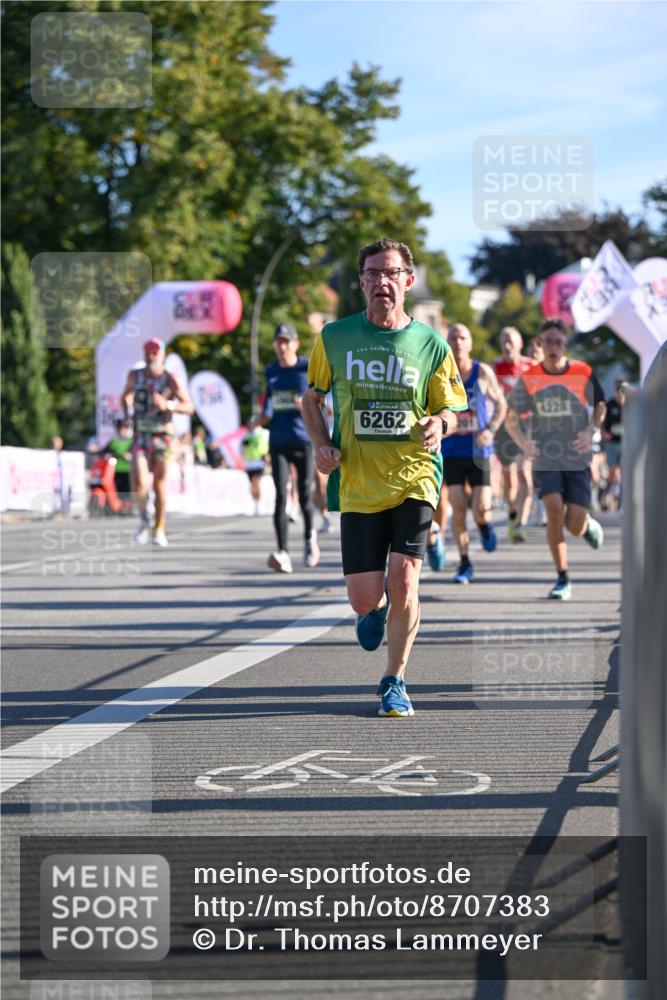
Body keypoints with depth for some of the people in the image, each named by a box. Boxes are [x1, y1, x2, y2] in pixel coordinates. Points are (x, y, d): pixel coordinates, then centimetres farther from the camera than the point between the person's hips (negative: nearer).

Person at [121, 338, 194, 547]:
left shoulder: (170, 379, -5)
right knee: (139, 483, -15)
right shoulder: (135, 375, 4)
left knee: (159, 485, 4)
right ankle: (144, 520, 11)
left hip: (163, 437, -1)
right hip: (140, 436, 1)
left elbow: (189, 406, -8)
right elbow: (125, 396, 23)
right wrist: (127, 413, 4)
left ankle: (159, 530, 18)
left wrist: (168, 405, -25)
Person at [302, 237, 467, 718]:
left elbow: (449, 408, 10)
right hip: (357, 484, 1)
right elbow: (312, 396, 16)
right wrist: (322, 444, -1)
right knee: (364, 599, -2)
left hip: (414, 479, -1)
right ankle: (378, 608, 39)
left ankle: (395, 682, 6)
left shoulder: (431, 344, 1)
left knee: (404, 578, -14)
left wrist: (439, 424, -14)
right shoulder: (335, 337, 3)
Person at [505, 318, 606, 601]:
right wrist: (523, 443, -12)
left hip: (578, 460, 0)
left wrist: (590, 431, -9)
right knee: (554, 509, -20)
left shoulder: (584, 374, -5)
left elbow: (599, 406, 10)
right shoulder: (528, 379, -3)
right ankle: (562, 579, -7)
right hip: (545, 459, 0)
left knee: (575, 527, -6)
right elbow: (511, 417, 6)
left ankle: (588, 523, 35)